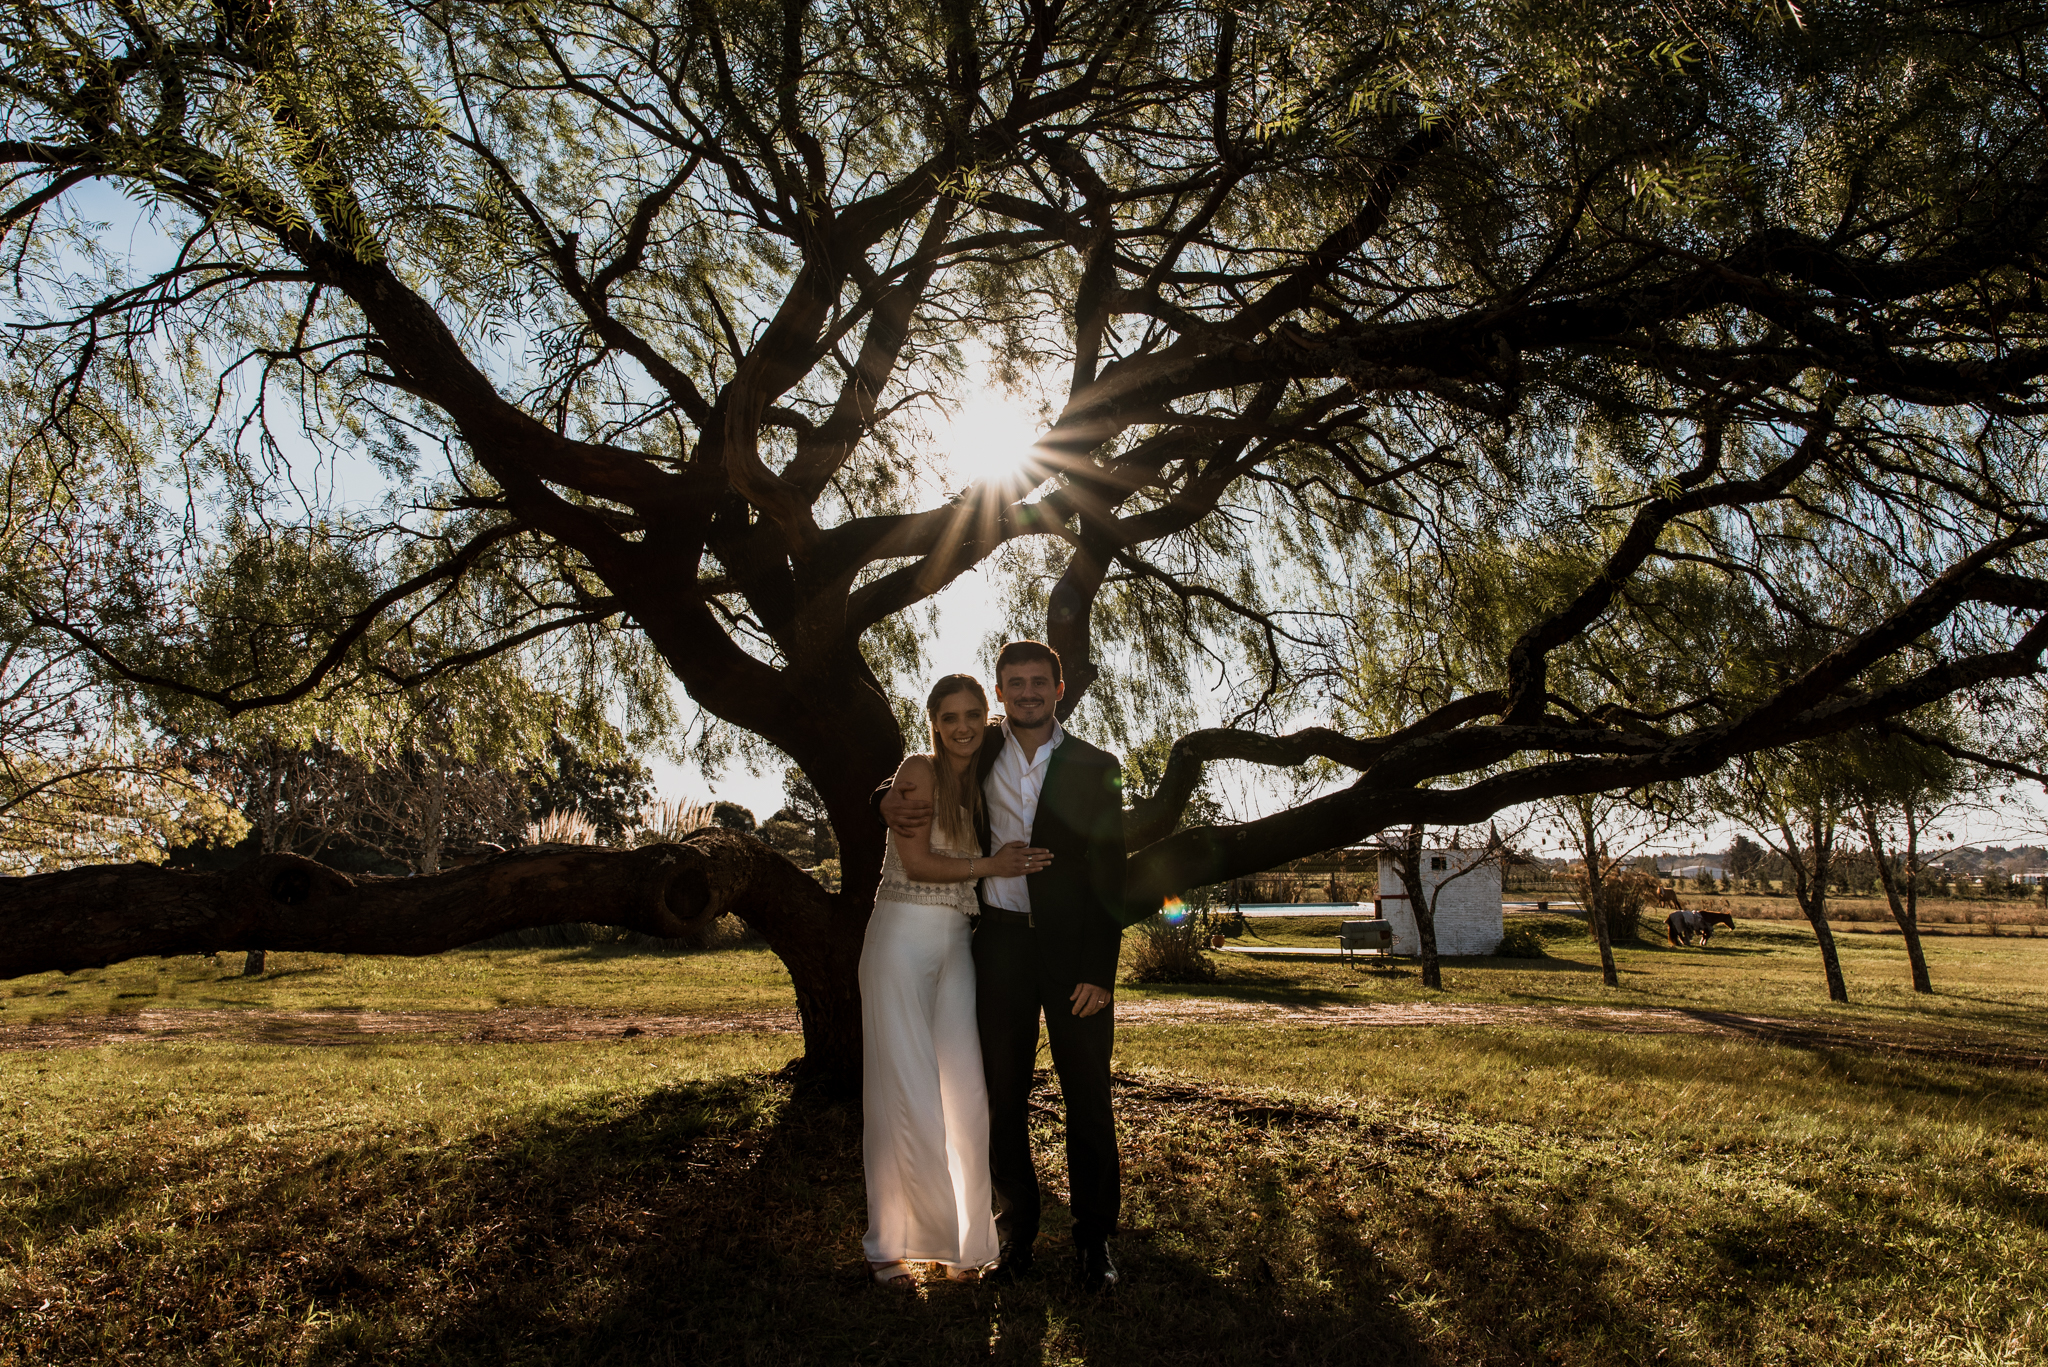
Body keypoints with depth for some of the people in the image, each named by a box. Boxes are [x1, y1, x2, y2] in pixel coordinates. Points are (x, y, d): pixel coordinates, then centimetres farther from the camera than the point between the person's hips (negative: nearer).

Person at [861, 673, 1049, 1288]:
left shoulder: (983, 785, 14)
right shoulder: (919, 771, -5)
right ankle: (888, 1244, 13)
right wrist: (991, 864, -13)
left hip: (957, 944, 6)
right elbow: (917, 862, -12)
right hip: (903, 938, -5)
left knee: (964, 1093, 3)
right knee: (903, 1093, -1)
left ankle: (959, 1239, 17)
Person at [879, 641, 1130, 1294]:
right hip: (1000, 943, 2)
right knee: (1003, 1095, 9)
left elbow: (1110, 877, -2)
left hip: (1074, 947, -1)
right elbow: (913, 784, 20)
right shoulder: (976, 754, 6)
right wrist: (889, 801, -6)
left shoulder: (1095, 768, 1)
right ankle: (1016, 1232, 24)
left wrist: (1099, 971, -9)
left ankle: (1094, 1239, 18)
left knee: (1088, 1099, 4)